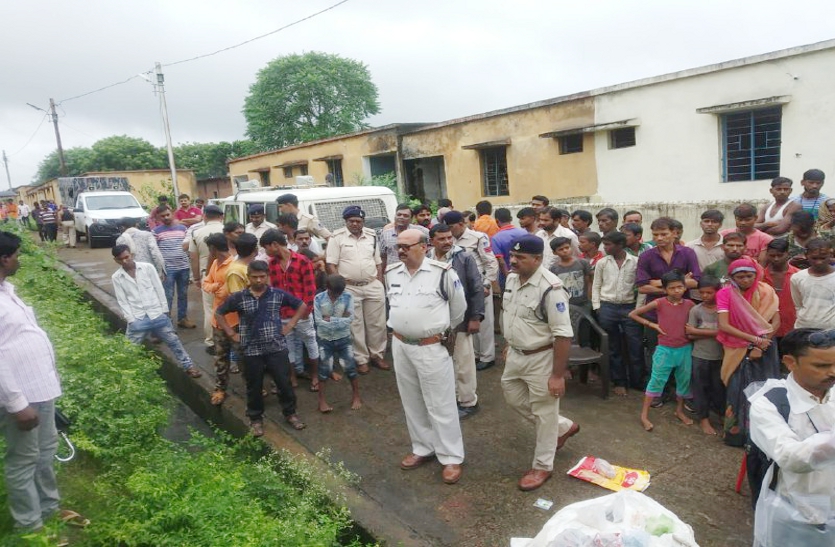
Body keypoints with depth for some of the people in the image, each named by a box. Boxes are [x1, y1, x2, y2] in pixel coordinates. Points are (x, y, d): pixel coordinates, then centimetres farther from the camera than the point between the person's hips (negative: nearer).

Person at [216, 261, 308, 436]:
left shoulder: (279, 294, -4)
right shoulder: (238, 297, -4)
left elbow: (302, 306, 8)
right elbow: (218, 314, 9)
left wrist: (289, 325, 1)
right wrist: (232, 334, 3)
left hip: (277, 347, 0)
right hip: (251, 350, 0)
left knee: (284, 382, 7)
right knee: (254, 387, 12)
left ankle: (290, 413, 28)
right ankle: (255, 419, 30)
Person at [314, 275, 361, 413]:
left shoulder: (348, 297, -10)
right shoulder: (318, 299, -13)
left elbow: (350, 319, -16)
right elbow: (319, 321, -19)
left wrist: (330, 319, -20)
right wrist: (341, 320, -19)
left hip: (343, 339, 1)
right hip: (325, 340, -1)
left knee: (350, 368, 4)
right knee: (324, 370, 4)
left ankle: (356, 396, 22)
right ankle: (322, 400, 18)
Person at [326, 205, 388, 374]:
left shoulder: (371, 235, 8)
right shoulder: (337, 237, -4)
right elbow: (331, 264, -6)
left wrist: (379, 282, 6)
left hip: (373, 286, 3)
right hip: (349, 288, -3)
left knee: (377, 323, 8)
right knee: (355, 325, 4)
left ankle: (377, 355, 23)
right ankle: (361, 359, 16)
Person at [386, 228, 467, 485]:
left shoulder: (443, 272, -14)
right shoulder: (391, 273, 2)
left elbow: (459, 307, 0)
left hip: (432, 347, -6)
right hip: (400, 346, 6)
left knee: (441, 405, 3)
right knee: (412, 403, 17)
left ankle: (451, 457, 17)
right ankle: (423, 448, 34)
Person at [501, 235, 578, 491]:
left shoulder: (550, 288, -26)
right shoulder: (512, 278, 0)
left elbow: (563, 335, -25)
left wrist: (558, 374, -24)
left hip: (541, 359, -9)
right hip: (516, 355, 9)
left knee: (544, 413, 7)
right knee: (514, 398, 22)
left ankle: (542, 466, 27)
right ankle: (564, 427, 42)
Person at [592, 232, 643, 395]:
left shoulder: (636, 262, -1)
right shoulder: (602, 263, 4)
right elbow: (596, 286, 7)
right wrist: (597, 307, 1)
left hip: (629, 308, -1)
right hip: (607, 308, 2)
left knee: (635, 346, 2)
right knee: (613, 347, 9)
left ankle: (638, 382, 17)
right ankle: (619, 382, 21)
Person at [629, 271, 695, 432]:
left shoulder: (689, 304, -3)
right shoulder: (659, 303, -11)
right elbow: (633, 314, -7)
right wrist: (652, 324, -9)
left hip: (685, 349, 3)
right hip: (664, 349, -3)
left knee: (684, 381, 15)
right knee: (656, 381, 1)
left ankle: (680, 411, 36)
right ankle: (644, 415, 9)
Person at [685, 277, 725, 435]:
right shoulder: (696, 310, -5)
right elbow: (690, 335, -11)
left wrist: (697, 331, -12)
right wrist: (714, 333, -15)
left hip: (720, 357, 1)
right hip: (700, 356, -1)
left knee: (719, 387, 12)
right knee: (701, 387, 8)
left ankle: (723, 414, 30)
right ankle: (704, 419, 20)